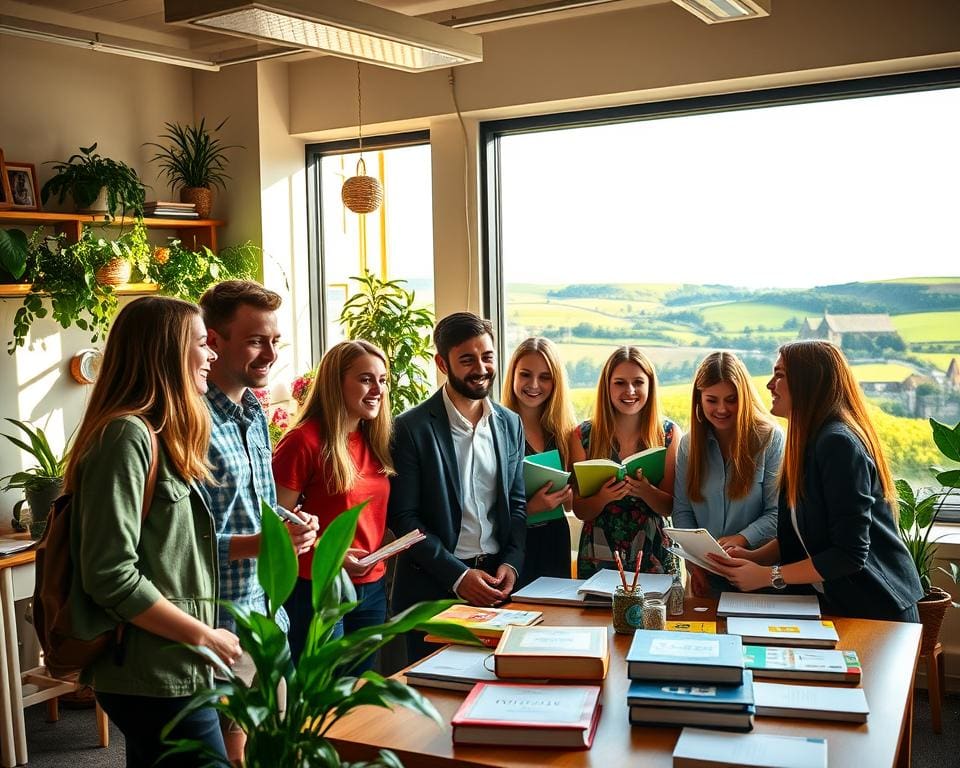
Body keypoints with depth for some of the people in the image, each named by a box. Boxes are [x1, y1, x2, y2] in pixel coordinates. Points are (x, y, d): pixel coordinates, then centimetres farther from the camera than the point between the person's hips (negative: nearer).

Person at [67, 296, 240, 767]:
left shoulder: (159, 436, 13)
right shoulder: (126, 434, -17)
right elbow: (111, 576, -23)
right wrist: (204, 636, -16)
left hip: (169, 671, 9)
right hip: (156, 680, -9)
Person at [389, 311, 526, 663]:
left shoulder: (510, 423, 7)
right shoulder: (412, 427, -9)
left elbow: (516, 503, 12)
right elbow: (403, 517, -11)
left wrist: (511, 562, -4)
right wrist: (458, 575, -15)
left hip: (496, 585, 4)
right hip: (433, 588, -4)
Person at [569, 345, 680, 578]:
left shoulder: (670, 433, -2)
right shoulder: (583, 435, -3)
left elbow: (672, 507, -3)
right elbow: (580, 511, -1)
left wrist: (646, 492, -23)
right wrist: (603, 497, -22)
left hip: (654, 557, 0)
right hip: (599, 556, 0)